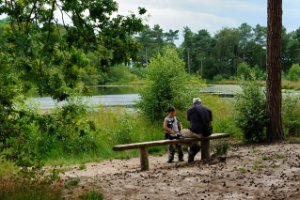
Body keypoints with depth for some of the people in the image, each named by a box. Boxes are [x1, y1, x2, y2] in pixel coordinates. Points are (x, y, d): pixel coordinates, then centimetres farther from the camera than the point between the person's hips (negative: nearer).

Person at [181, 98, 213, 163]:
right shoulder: (208, 109, 14)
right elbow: (210, 122, 18)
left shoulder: (190, 110, 6)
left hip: (197, 132, -5)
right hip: (207, 133, 5)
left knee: (182, 132, 22)